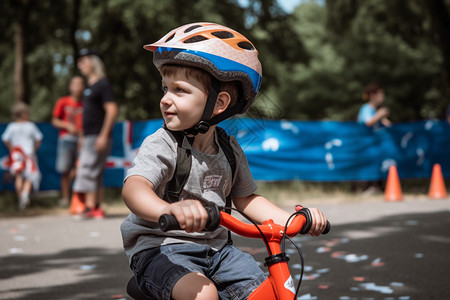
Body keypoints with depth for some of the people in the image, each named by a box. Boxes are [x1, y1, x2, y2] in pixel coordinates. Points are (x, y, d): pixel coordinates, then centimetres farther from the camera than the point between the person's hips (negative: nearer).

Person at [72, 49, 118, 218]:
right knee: (95, 175, 9)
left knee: (88, 170, -14)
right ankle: (97, 208, 11)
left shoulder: (103, 84, -9)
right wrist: (83, 137, 22)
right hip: (89, 137, 9)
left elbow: (112, 111, -17)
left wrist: (103, 136, -22)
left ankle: (90, 207, -16)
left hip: (99, 137, -9)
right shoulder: (89, 87, 19)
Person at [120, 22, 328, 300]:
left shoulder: (231, 150, 4)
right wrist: (167, 210, -57)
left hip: (215, 250, 6)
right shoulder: (161, 145, -14)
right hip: (161, 248, -6)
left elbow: (246, 199, 15)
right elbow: (134, 186, -33)